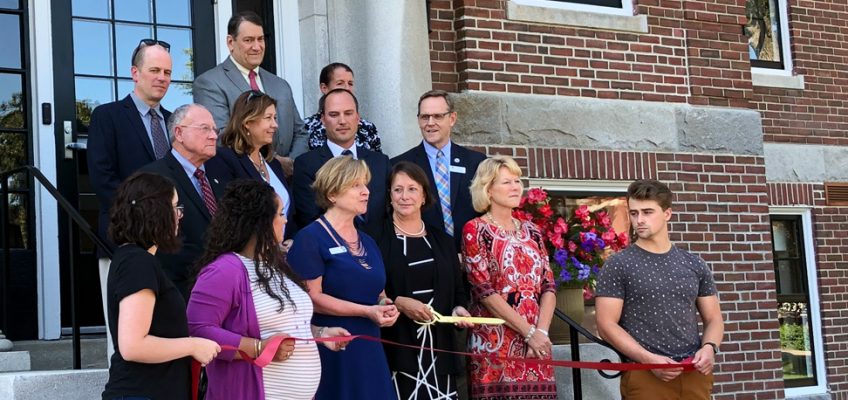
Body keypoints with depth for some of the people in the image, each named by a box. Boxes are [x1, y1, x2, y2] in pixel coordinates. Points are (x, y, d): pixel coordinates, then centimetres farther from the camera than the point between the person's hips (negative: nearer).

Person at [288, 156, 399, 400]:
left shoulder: (368, 242, 16)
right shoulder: (310, 238, -7)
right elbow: (311, 297, -15)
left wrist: (386, 306, 1)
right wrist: (367, 312, -18)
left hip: (369, 349, 7)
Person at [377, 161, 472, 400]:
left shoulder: (442, 241, 15)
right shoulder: (377, 238, -1)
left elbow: (458, 291, 19)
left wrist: (459, 309, -1)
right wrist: (398, 303, -16)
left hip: (439, 347, 4)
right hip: (395, 346, -4)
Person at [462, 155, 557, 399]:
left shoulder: (531, 232, 14)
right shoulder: (475, 230, -2)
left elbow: (548, 286, 8)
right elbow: (484, 289, -10)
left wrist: (542, 331, -9)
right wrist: (528, 332, -14)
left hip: (536, 343, 5)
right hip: (495, 344, -4)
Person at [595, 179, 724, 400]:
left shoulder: (694, 265, 11)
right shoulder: (617, 266, 0)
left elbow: (713, 318, 15)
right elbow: (607, 325, -6)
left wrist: (709, 347, -6)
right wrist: (648, 358, -16)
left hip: (695, 373, 4)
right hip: (644, 375, -3)